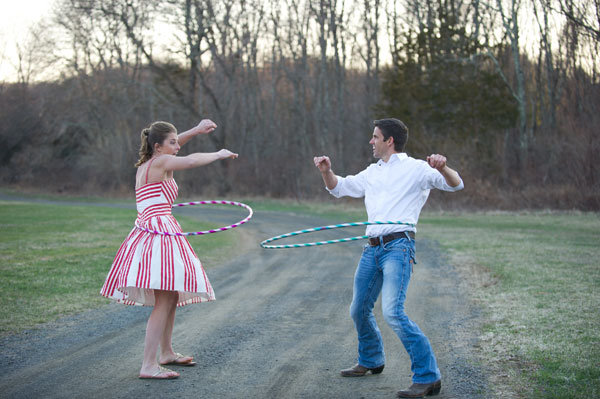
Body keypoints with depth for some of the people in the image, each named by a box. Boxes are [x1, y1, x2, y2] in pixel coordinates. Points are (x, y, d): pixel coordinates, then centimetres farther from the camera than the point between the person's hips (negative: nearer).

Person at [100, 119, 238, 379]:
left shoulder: (146, 165, 17)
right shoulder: (160, 163, -9)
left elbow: (170, 146, 32)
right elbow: (192, 160, -17)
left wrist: (196, 131, 23)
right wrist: (219, 154, 0)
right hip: (159, 233, -11)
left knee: (172, 296, 19)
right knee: (163, 302, -13)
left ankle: (166, 353, 32)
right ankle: (148, 365, -15)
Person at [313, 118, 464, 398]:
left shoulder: (415, 168, 0)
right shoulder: (372, 172, 22)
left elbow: (455, 185, -7)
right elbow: (339, 188, 30)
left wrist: (442, 168, -29)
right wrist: (326, 171, 10)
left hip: (398, 246, -8)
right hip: (372, 248, 8)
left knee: (393, 312, -21)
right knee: (359, 310, 16)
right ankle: (371, 361, 40)